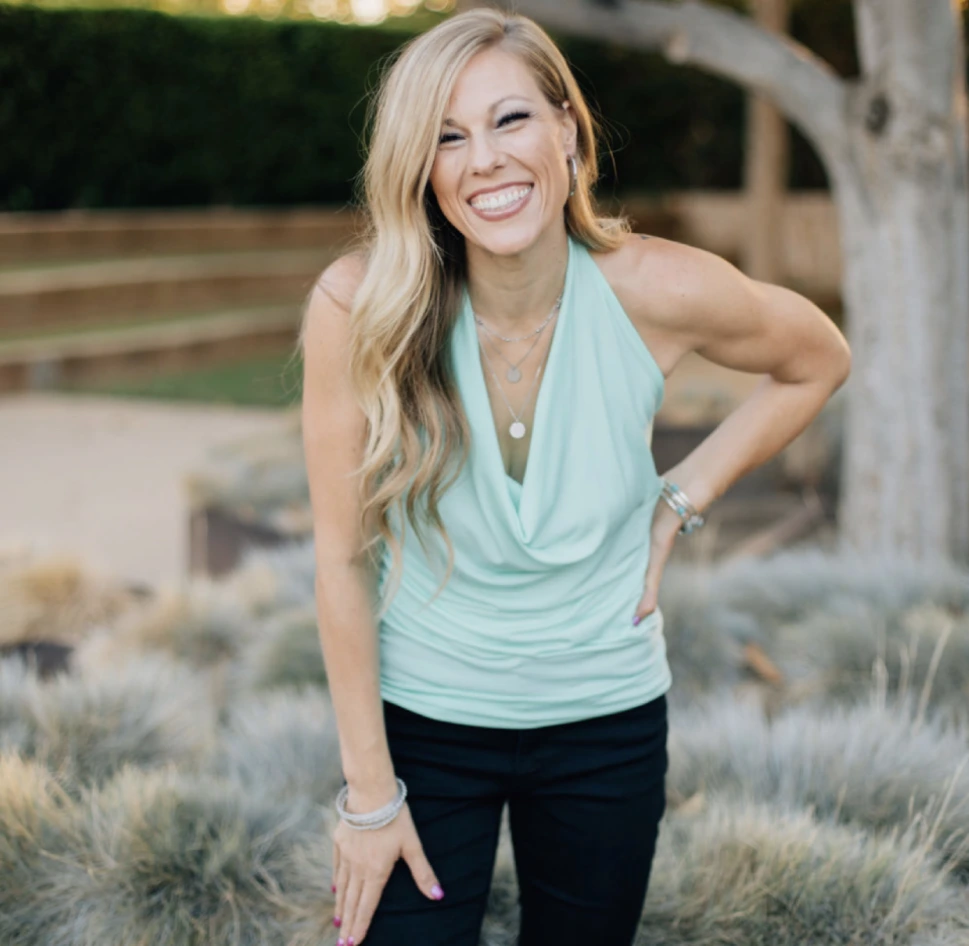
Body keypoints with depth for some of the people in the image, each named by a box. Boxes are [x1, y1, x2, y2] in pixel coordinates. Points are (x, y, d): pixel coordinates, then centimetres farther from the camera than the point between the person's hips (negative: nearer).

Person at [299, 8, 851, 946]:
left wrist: (677, 502, -5)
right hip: (421, 719, -1)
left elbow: (817, 362, 4)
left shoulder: (659, 292, -17)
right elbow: (341, 558, -13)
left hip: (608, 722, 2)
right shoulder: (359, 304, -20)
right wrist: (369, 791, -9)